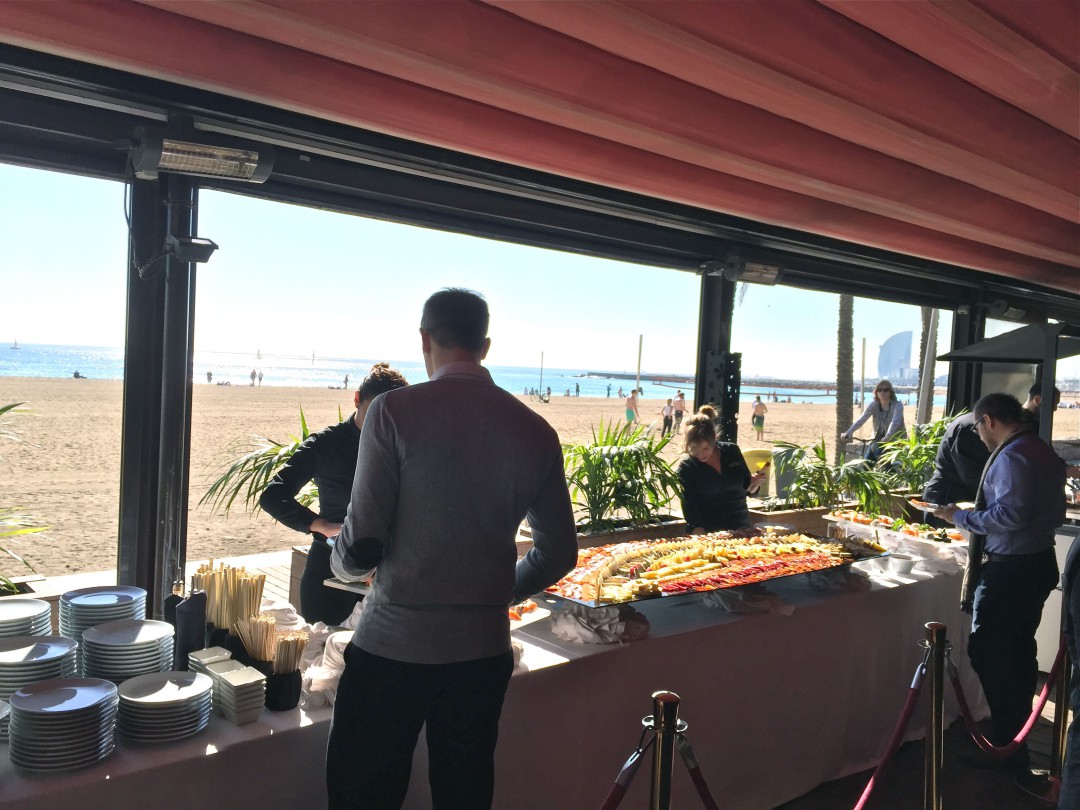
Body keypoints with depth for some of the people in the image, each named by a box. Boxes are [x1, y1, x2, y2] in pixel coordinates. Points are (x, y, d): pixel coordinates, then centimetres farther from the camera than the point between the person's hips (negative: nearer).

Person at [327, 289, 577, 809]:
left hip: (394, 646, -4)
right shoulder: (535, 430, 1)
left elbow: (362, 546, -14)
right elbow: (558, 556, 7)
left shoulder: (395, 410, -12)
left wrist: (341, 561, 10)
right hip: (484, 649, 4)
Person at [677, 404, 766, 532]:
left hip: (741, 528, 2)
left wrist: (754, 483, -5)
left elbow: (748, 490, 16)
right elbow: (690, 510, -11)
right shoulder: (686, 468, -6)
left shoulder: (732, 451, 3)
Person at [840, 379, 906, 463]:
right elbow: (861, 419, -19)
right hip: (878, 437, 4)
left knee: (878, 452, -27)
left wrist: (886, 438, -50)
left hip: (895, 438, -4)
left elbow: (895, 422, -32)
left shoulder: (897, 405, -16)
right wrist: (848, 433, -34)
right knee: (868, 458, -14)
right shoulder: (873, 405, -6)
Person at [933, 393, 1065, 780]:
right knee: (1019, 652, 18)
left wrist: (961, 516, -17)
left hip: (1009, 570, -10)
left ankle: (1008, 746, 4)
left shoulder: (1011, 456, -19)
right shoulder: (1045, 452, 11)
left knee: (987, 652, -3)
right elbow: (1055, 514, 15)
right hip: (1040, 562, 10)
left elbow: (1011, 513, -26)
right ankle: (1017, 738, 30)